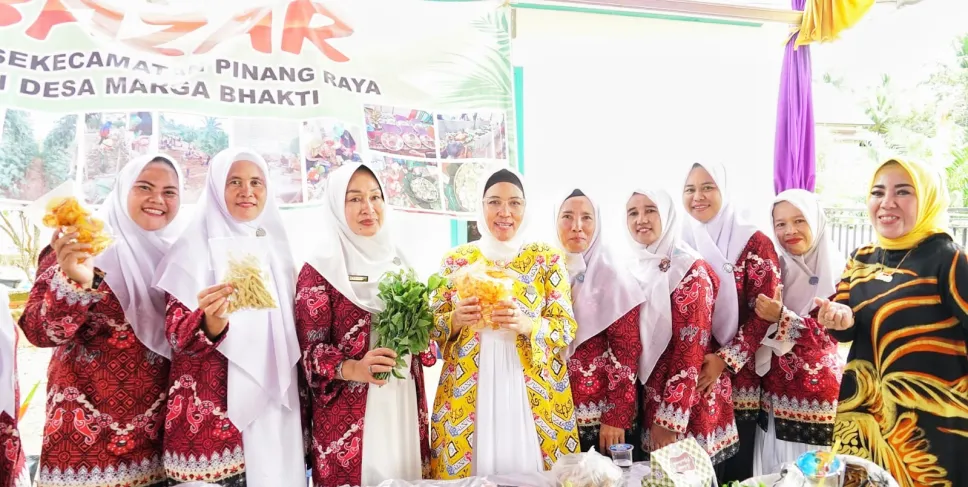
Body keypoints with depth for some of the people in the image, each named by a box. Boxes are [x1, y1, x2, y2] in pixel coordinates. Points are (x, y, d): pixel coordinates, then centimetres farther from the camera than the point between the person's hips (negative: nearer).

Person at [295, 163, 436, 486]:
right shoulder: (320, 269, -7)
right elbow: (310, 349, -9)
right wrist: (355, 369, -26)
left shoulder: (396, 261, 10)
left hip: (403, 405, 5)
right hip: (349, 414, -5)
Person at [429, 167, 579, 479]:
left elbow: (566, 327, -1)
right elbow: (433, 325, 6)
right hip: (468, 393, 1)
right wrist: (456, 320, -15)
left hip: (533, 392, -1)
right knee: (463, 469, 3)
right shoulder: (456, 259, 5)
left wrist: (526, 325, -20)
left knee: (530, 469, 1)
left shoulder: (547, 259, 2)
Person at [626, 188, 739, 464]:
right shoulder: (636, 269, 6)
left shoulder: (690, 270, -14)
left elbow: (691, 350, -18)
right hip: (652, 398, 7)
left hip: (688, 404, -6)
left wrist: (669, 419, -20)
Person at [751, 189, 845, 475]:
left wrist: (781, 318, -26)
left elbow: (829, 335, -16)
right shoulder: (774, 268, 3)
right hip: (775, 393, 3)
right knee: (774, 471, 10)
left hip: (819, 395, -3)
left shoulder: (838, 272, -7)